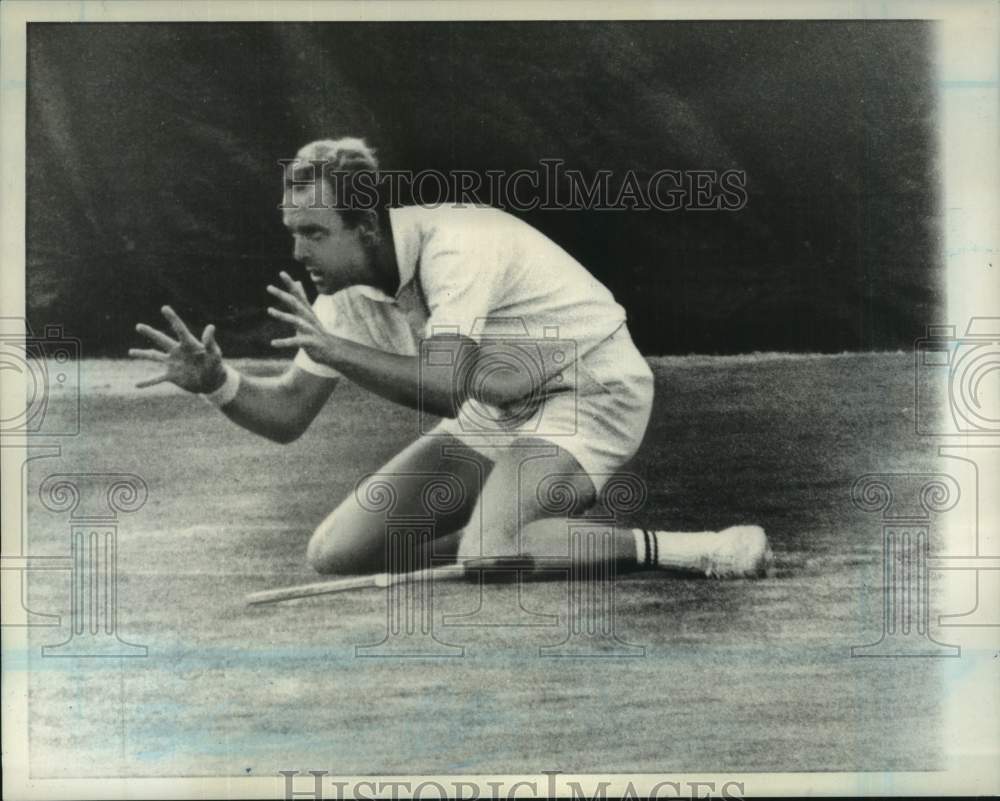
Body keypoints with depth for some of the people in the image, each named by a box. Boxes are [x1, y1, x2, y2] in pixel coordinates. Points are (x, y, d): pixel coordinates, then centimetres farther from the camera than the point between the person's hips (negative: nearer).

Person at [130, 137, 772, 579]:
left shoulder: (454, 244, -27)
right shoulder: (346, 295, -3)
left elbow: (445, 390, -37)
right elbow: (288, 416, 1)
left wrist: (336, 349, -33)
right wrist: (217, 381, -17)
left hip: (590, 393, -8)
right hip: (492, 415, 8)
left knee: (489, 553, -34)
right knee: (337, 554, 0)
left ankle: (682, 549, -19)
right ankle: (526, 531, 11)